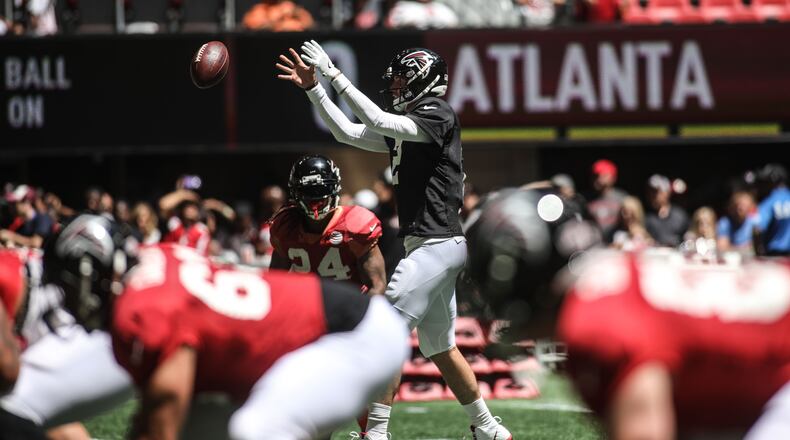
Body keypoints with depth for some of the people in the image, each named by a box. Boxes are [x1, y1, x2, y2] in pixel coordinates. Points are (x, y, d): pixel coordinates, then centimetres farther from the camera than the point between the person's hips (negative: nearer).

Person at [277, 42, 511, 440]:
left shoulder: (437, 116, -9)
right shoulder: (404, 128, 17)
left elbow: (378, 121, -21)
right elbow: (347, 132, 20)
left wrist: (334, 74, -19)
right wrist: (312, 88, 15)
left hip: (437, 245, -10)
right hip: (432, 246, 10)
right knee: (440, 348, 16)